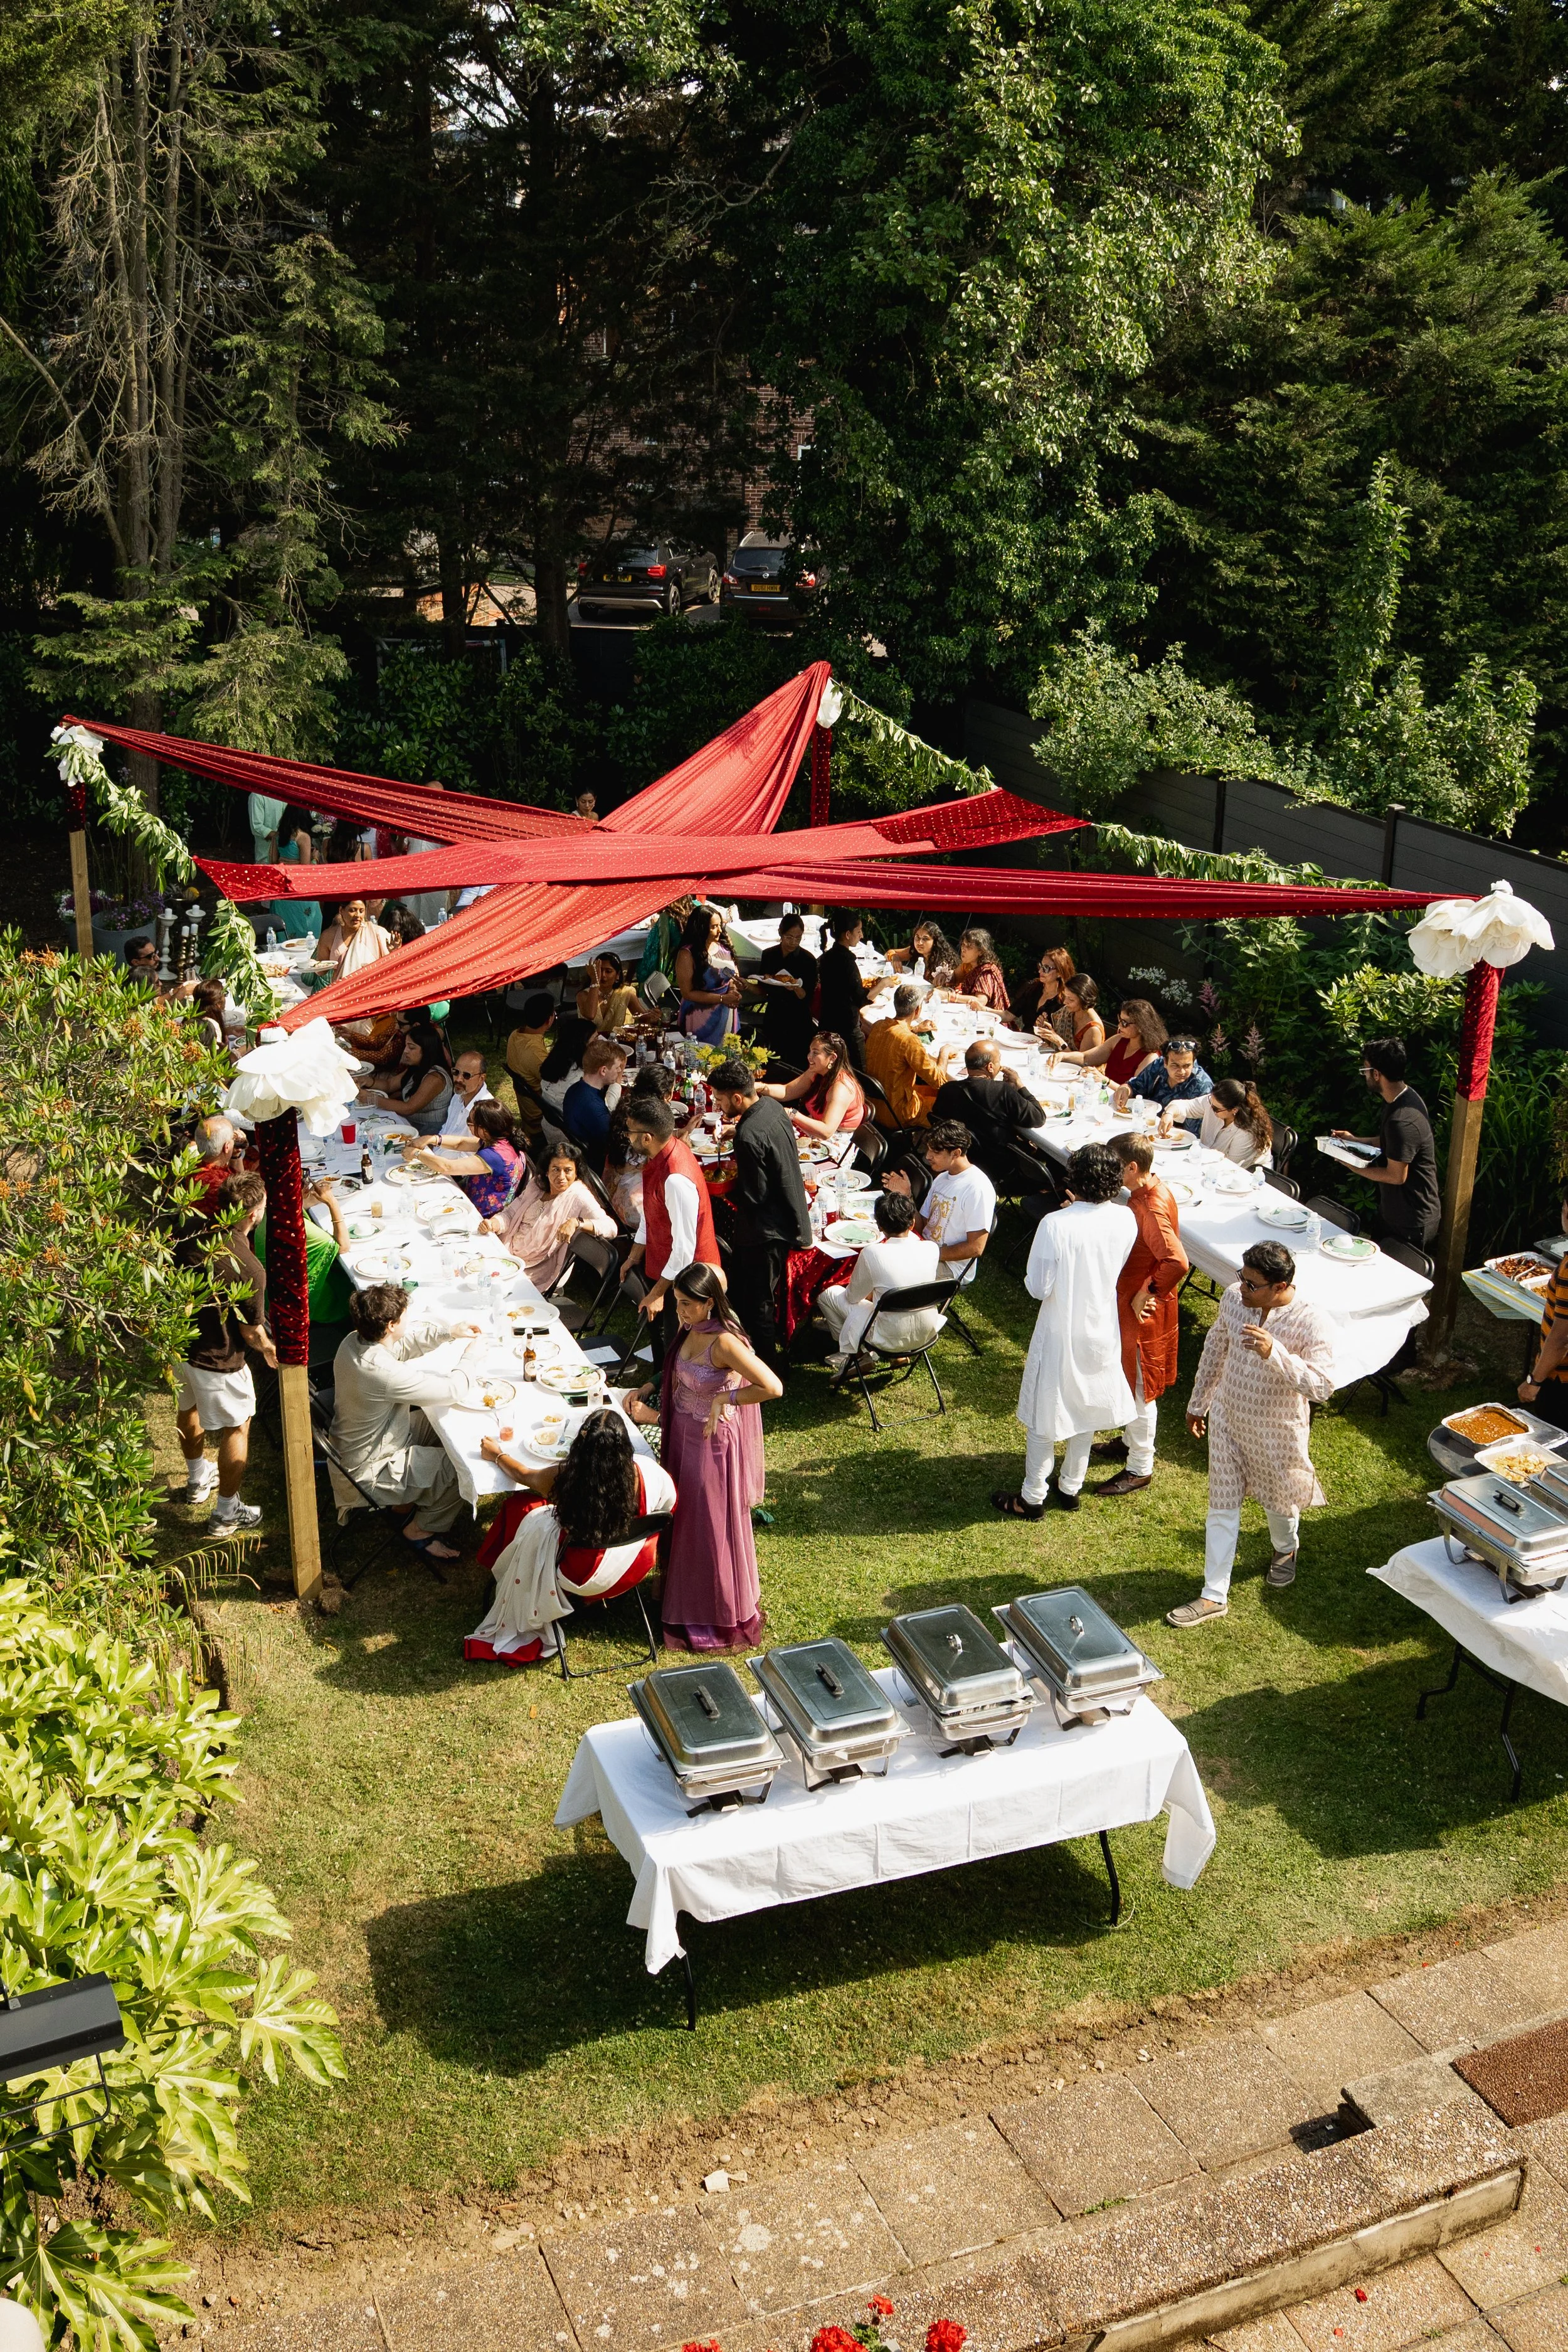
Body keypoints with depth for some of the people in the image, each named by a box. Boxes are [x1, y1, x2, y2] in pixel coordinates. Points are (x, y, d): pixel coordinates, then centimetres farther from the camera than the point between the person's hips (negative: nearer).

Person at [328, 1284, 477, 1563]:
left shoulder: (355, 1341, -12)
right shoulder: (383, 1373, -38)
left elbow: (407, 1341, 9)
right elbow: (453, 1390, -27)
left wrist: (449, 1332, -4)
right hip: (370, 1474, -9)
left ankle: (405, 1498, 26)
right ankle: (421, 1530, 15)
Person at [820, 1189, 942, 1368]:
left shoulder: (872, 1253, -21)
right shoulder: (932, 1249, -10)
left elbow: (852, 1297, -4)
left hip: (891, 1339, -5)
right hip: (927, 1335, 5)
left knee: (827, 1294, 13)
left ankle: (851, 1352, 30)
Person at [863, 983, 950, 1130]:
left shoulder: (878, 1026, -4)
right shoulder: (910, 1041, -28)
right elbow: (938, 1080, -22)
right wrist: (945, 1052, -7)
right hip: (896, 1116, -8)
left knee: (934, 1092, 24)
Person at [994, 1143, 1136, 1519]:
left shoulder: (1055, 1225, -27)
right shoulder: (1125, 1220, -13)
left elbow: (1038, 1288, -20)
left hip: (1060, 1336, -5)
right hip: (1101, 1332, 5)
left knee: (1042, 1418, 13)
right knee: (1086, 1410, 24)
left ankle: (1033, 1498, 26)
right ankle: (1071, 1488, 39)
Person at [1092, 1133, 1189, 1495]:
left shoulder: (1151, 1210, -30)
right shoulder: (1149, 1190, 0)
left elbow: (1178, 1262, -38)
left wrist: (1148, 1292, -25)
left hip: (1142, 1311, -10)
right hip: (1130, 1302, 10)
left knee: (1139, 1388, 5)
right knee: (1131, 1381, 26)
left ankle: (1140, 1468, 19)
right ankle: (1132, 1441, 45)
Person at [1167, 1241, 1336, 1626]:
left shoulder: (1312, 1324, -27)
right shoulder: (1234, 1297, -13)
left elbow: (1321, 1386, -31)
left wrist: (1274, 1353, -43)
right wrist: (1197, 1403, 13)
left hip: (1278, 1432, -3)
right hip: (1227, 1420, 3)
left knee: (1278, 1500, 23)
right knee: (1222, 1507, 10)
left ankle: (1286, 1548, 57)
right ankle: (1214, 1596, 22)